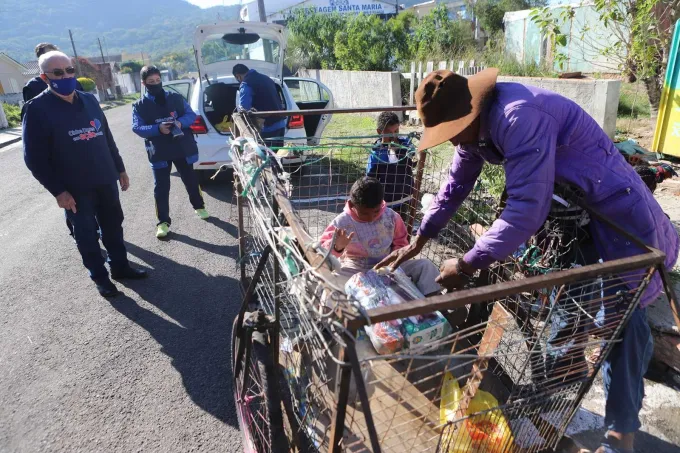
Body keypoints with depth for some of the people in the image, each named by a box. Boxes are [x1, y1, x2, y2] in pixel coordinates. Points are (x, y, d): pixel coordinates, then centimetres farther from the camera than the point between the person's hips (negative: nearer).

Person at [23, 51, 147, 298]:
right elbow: (34, 158, -11)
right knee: (86, 235, 7)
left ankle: (120, 266, 31)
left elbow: (107, 138, 16)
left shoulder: (89, 100, 8)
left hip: (105, 181, 5)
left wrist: (120, 169, 15)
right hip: (75, 189, -5)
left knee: (113, 226, 14)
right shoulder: (37, 109, -9)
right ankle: (100, 277, 22)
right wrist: (58, 191, -15)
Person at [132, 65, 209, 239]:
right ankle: (163, 222, 9)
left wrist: (180, 122, -20)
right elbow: (137, 128, -8)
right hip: (159, 152, -1)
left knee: (191, 180, 16)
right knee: (161, 188, 0)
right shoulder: (139, 105, 0)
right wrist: (158, 128, -26)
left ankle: (199, 207, 38)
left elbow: (191, 114, 2)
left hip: (183, 148, 2)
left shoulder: (176, 98, 5)